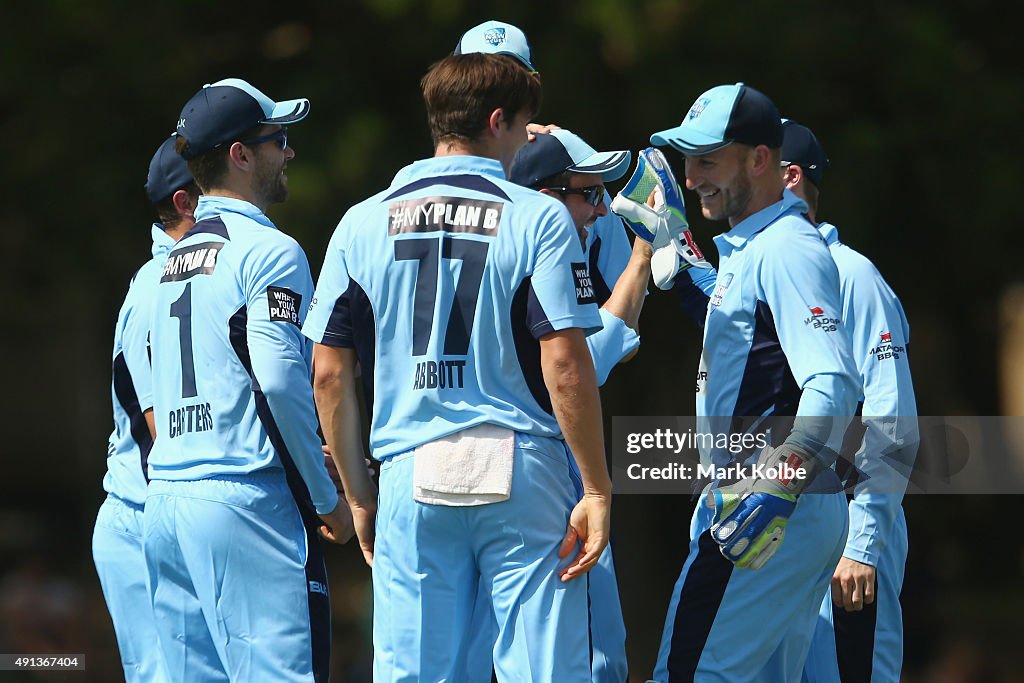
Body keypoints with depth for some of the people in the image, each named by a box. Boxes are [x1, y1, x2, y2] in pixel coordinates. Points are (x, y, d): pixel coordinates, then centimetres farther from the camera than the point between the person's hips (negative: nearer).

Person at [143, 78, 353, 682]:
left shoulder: (172, 262, 19)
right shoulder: (268, 251, -7)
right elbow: (279, 380, -17)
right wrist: (327, 497, -9)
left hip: (166, 499, 8)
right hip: (245, 497, -8)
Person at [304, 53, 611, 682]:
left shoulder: (364, 224, 8)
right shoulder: (538, 218, -2)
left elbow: (330, 375, 7)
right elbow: (564, 364, -10)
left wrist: (359, 496, 15)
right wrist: (597, 489, -5)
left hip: (411, 473, 3)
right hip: (521, 469, -3)